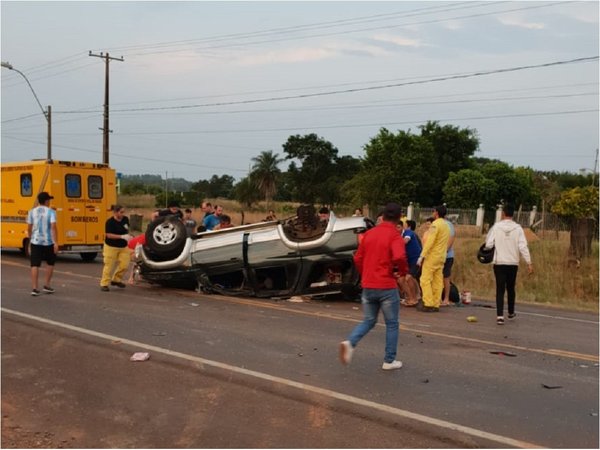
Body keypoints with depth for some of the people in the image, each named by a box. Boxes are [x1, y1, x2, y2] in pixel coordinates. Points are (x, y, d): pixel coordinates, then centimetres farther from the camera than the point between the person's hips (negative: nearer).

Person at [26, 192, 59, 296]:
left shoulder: (32, 212, 6)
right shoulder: (51, 212, -5)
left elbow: (29, 228, 9)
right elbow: (53, 227, -16)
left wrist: (30, 240, 22)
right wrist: (55, 242, -18)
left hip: (35, 241, 3)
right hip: (48, 242, -2)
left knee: (35, 265, 3)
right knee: (50, 263, 16)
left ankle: (34, 288, -3)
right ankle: (47, 285, 18)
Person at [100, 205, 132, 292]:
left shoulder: (125, 219, 1)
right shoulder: (110, 222, -16)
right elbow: (109, 235, -22)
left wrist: (128, 236, 2)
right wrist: (122, 236, -29)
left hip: (123, 247, 6)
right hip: (111, 247, -6)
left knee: (124, 265, 0)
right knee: (109, 266, -3)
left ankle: (116, 280, 21)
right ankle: (104, 284, 8)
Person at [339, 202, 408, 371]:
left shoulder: (369, 233, 7)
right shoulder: (395, 235, -11)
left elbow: (358, 259, 11)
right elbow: (399, 257, -28)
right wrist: (403, 272, -9)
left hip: (367, 287, 5)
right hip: (387, 287, -5)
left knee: (368, 321, 18)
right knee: (392, 324, 11)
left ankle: (350, 342, -7)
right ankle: (389, 361, 16)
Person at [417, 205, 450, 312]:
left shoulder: (435, 224, -12)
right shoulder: (446, 226, 15)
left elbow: (430, 242, -19)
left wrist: (422, 256, -18)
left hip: (432, 256, -8)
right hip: (441, 257, 8)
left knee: (425, 280, -6)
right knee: (438, 281, 7)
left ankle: (428, 304, -11)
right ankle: (436, 305, 7)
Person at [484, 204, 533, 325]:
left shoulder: (496, 226, -6)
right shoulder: (518, 228, -4)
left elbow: (488, 244, -7)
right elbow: (523, 246, -10)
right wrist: (529, 262, -7)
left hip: (499, 262, -2)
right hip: (513, 263, 2)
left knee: (500, 289, -1)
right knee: (510, 288, 18)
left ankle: (500, 316, -13)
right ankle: (511, 313, 35)